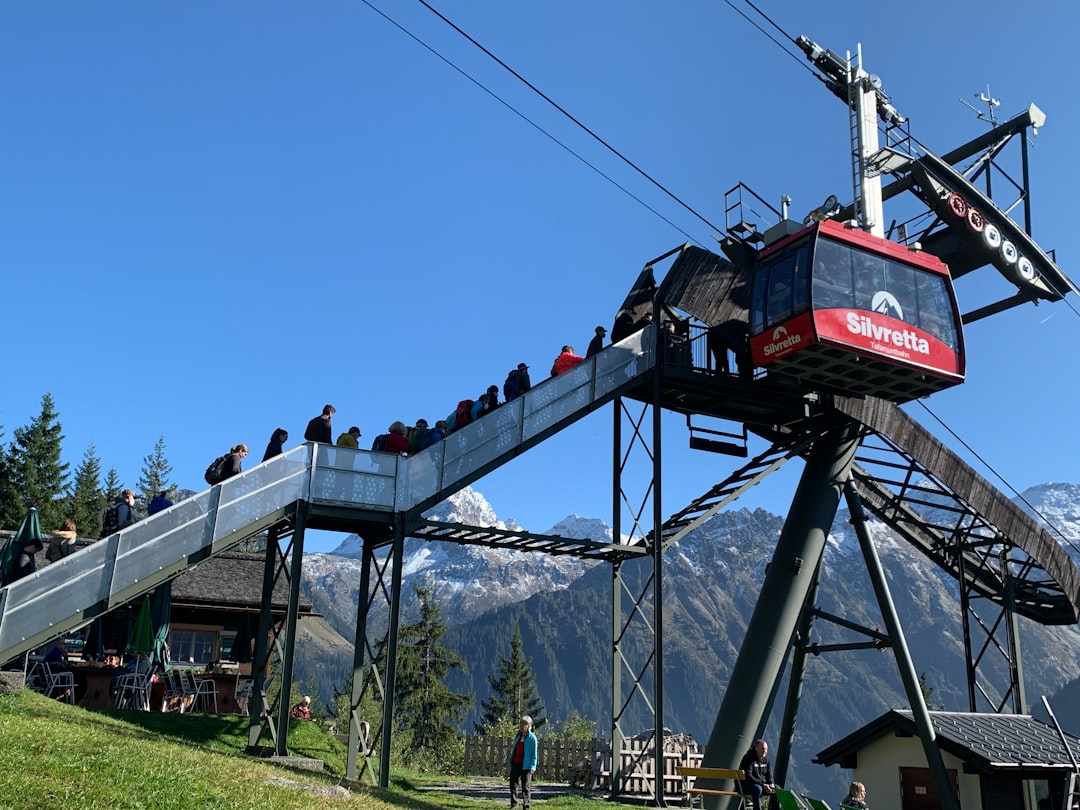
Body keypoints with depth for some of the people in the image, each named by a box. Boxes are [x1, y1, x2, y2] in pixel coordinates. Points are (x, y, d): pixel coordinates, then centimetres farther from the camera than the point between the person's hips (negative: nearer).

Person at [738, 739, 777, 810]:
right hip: (746, 785, -7)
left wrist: (771, 784, -9)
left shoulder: (766, 758, 7)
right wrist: (762, 785, -28)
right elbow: (748, 776, -23)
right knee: (758, 789, -37)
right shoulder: (748, 757, -16)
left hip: (762, 784, 8)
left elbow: (769, 774, 13)